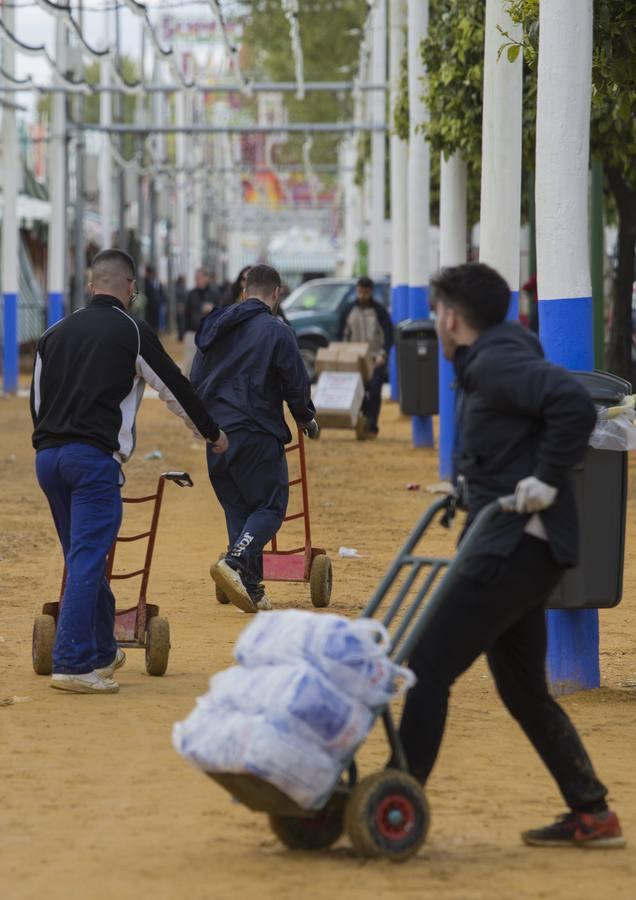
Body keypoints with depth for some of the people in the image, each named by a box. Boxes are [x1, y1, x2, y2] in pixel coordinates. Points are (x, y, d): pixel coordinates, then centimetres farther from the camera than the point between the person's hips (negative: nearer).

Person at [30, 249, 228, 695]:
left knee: (83, 558, 17)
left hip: (48, 456, 6)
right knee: (87, 561, -8)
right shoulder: (132, 332, 0)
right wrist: (213, 432, 23)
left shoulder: (55, 333, 15)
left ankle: (103, 652, 27)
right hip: (94, 457, -6)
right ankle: (72, 664, -13)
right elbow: (175, 388, 9)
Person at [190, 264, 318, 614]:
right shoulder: (276, 332, -7)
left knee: (237, 509, 13)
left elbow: (195, 381, 18)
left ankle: (250, 588, 9)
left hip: (215, 436, 6)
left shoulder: (216, 326, 13)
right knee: (270, 506, 0)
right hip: (256, 433, -6)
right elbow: (297, 384, -5)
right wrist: (307, 419, 14)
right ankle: (235, 562, -23)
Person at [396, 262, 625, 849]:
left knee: (430, 664, -10)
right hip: (522, 546, 11)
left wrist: (547, 480, -22)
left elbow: (573, 403, -26)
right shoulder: (489, 365, 18)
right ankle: (592, 815, 17)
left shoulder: (496, 362, -13)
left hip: (518, 546, -11)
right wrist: (471, 490, 18)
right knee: (523, 689, 15)